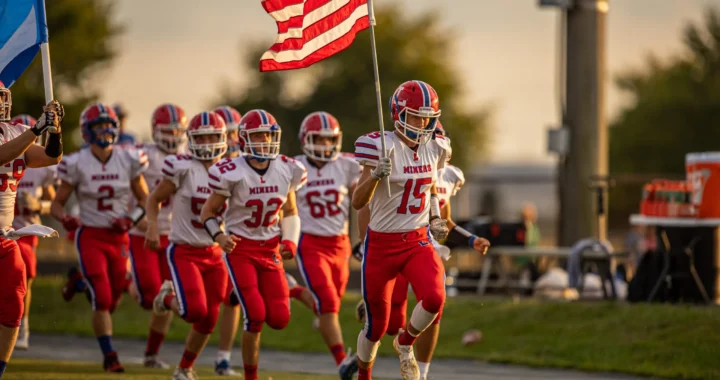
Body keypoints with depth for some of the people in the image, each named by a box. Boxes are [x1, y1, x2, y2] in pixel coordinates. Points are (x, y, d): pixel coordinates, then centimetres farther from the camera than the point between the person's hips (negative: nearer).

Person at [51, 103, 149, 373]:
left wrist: (131, 219, -13)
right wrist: (65, 218, -24)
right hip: (90, 236, -3)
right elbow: (56, 204, -1)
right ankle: (109, 356, -4)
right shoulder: (77, 164, -8)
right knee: (102, 299, -12)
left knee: (114, 297, 11)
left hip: (119, 236, 3)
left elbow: (145, 200, 6)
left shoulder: (129, 160, -3)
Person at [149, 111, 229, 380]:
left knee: (208, 320, 6)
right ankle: (168, 297, 15)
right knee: (196, 311, -20)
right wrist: (153, 226, -16)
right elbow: (154, 199, -1)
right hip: (183, 252, -5)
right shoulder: (183, 168, -12)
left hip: (214, 254, 5)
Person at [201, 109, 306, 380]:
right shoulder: (232, 173, -15)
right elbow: (208, 212, -5)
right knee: (256, 316, -16)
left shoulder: (286, 171, -2)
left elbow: (290, 212, 14)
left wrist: (290, 242, -3)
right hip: (240, 249, -4)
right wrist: (219, 236, -23)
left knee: (279, 319, -6)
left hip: (271, 249, 4)